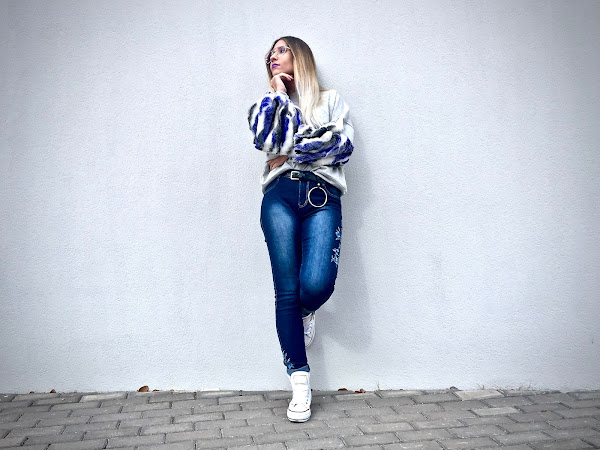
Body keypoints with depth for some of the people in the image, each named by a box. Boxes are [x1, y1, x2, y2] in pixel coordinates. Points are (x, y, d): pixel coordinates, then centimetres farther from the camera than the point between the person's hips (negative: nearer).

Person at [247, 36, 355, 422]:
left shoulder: (331, 100, 22)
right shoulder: (269, 103, 26)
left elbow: (343, 144, 3)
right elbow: (265, 140, 3)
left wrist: (290, 154, 1)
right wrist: (278, 92, 10)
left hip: (322, 196, -1)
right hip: (281, 195, 2)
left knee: (317, 284, -23)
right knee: (286, 291, -9)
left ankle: (307, 313, 15)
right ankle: (300, 384, -1)